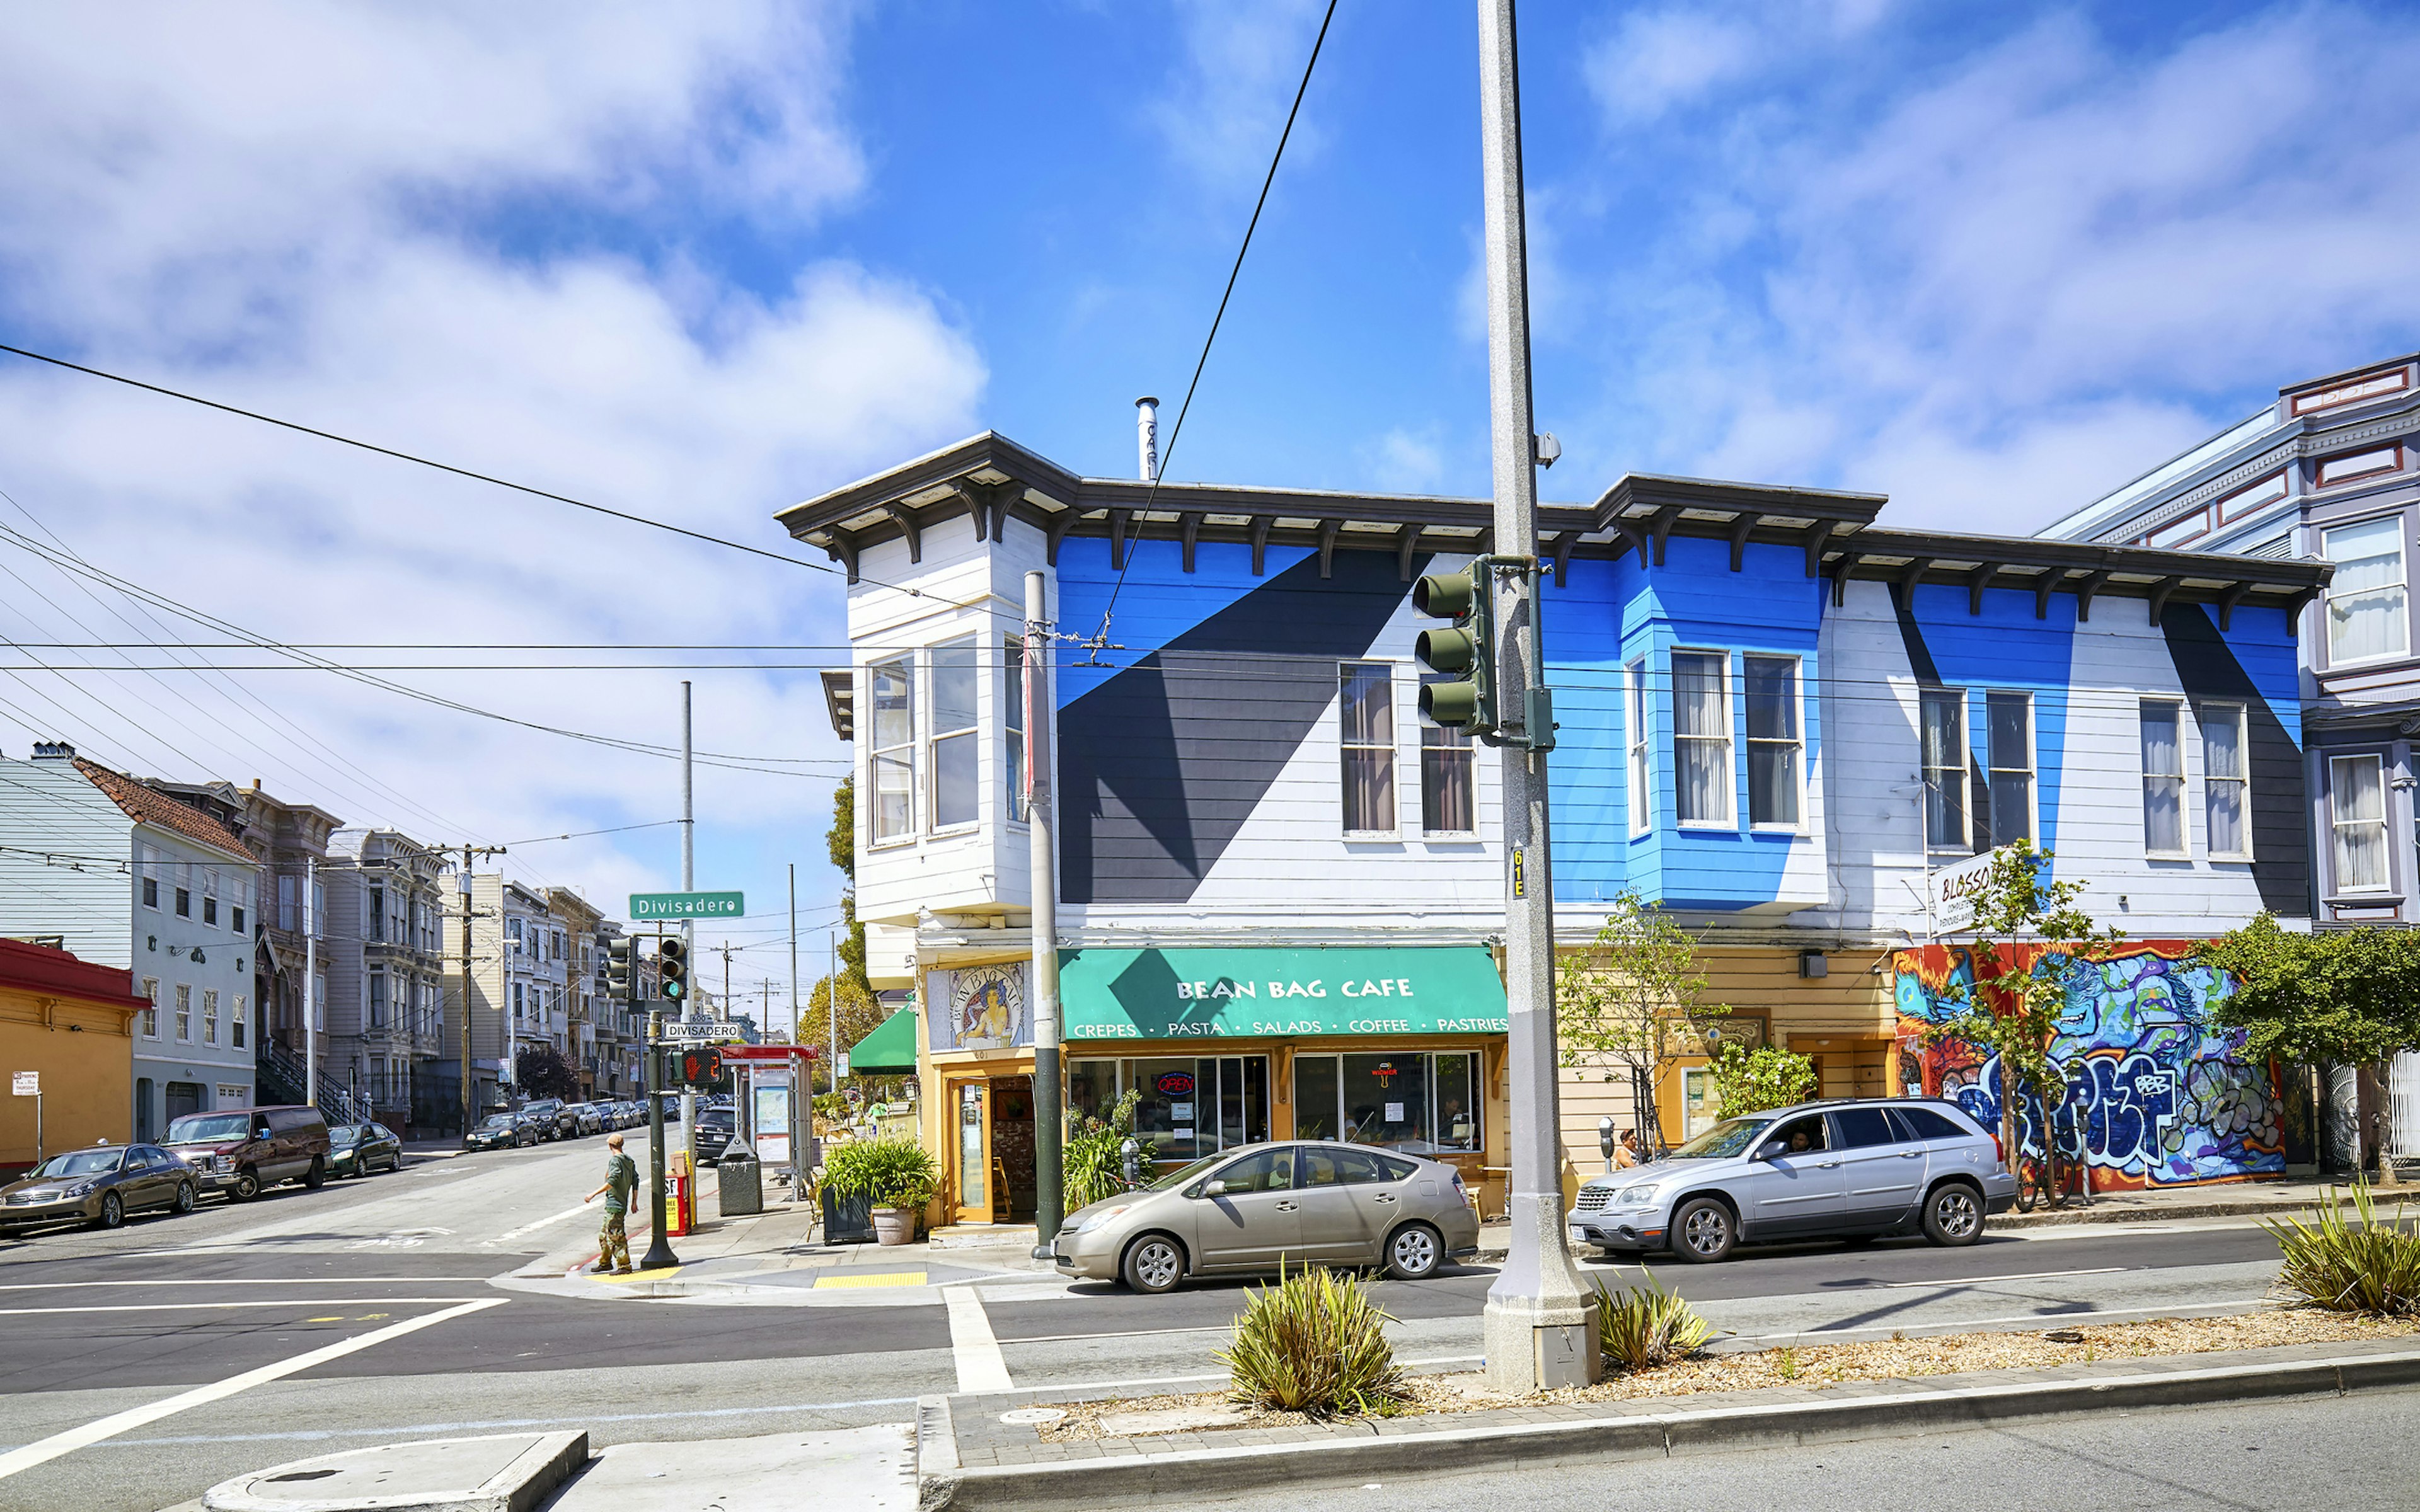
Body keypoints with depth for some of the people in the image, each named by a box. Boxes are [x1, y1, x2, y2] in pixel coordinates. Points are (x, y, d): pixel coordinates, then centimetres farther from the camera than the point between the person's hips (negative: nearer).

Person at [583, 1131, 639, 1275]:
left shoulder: (615, 1161, -13)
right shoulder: (630, 1161, 13)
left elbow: (612, 1182, -23)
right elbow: (635, 1182, 14)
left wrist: (594, 1194, -22)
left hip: (614, 1205, -9)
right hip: (622, 1204, 9)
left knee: (616, 1236, -8)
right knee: (604, 1235, 20)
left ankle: (624, 1266, -8)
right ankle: (605, 1262, 29)